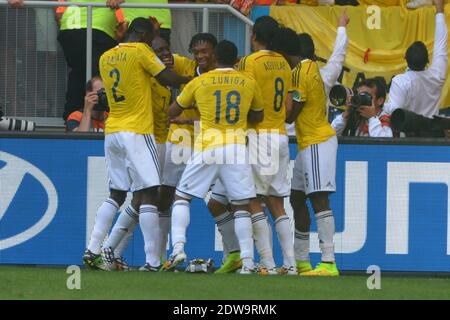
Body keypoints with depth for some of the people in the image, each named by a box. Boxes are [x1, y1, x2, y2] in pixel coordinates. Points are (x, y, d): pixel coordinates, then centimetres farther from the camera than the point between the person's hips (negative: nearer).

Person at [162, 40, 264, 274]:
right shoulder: (249, 84, 7)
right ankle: (247, 261, 1)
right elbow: (258, 116, 22)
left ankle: (178, 248, -6)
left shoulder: (199, 82, 6)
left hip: (207, 149, -1)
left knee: (181, 197, 11)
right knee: (242, 206, 8)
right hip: (237, 148, 1)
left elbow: (172, 112, 16)